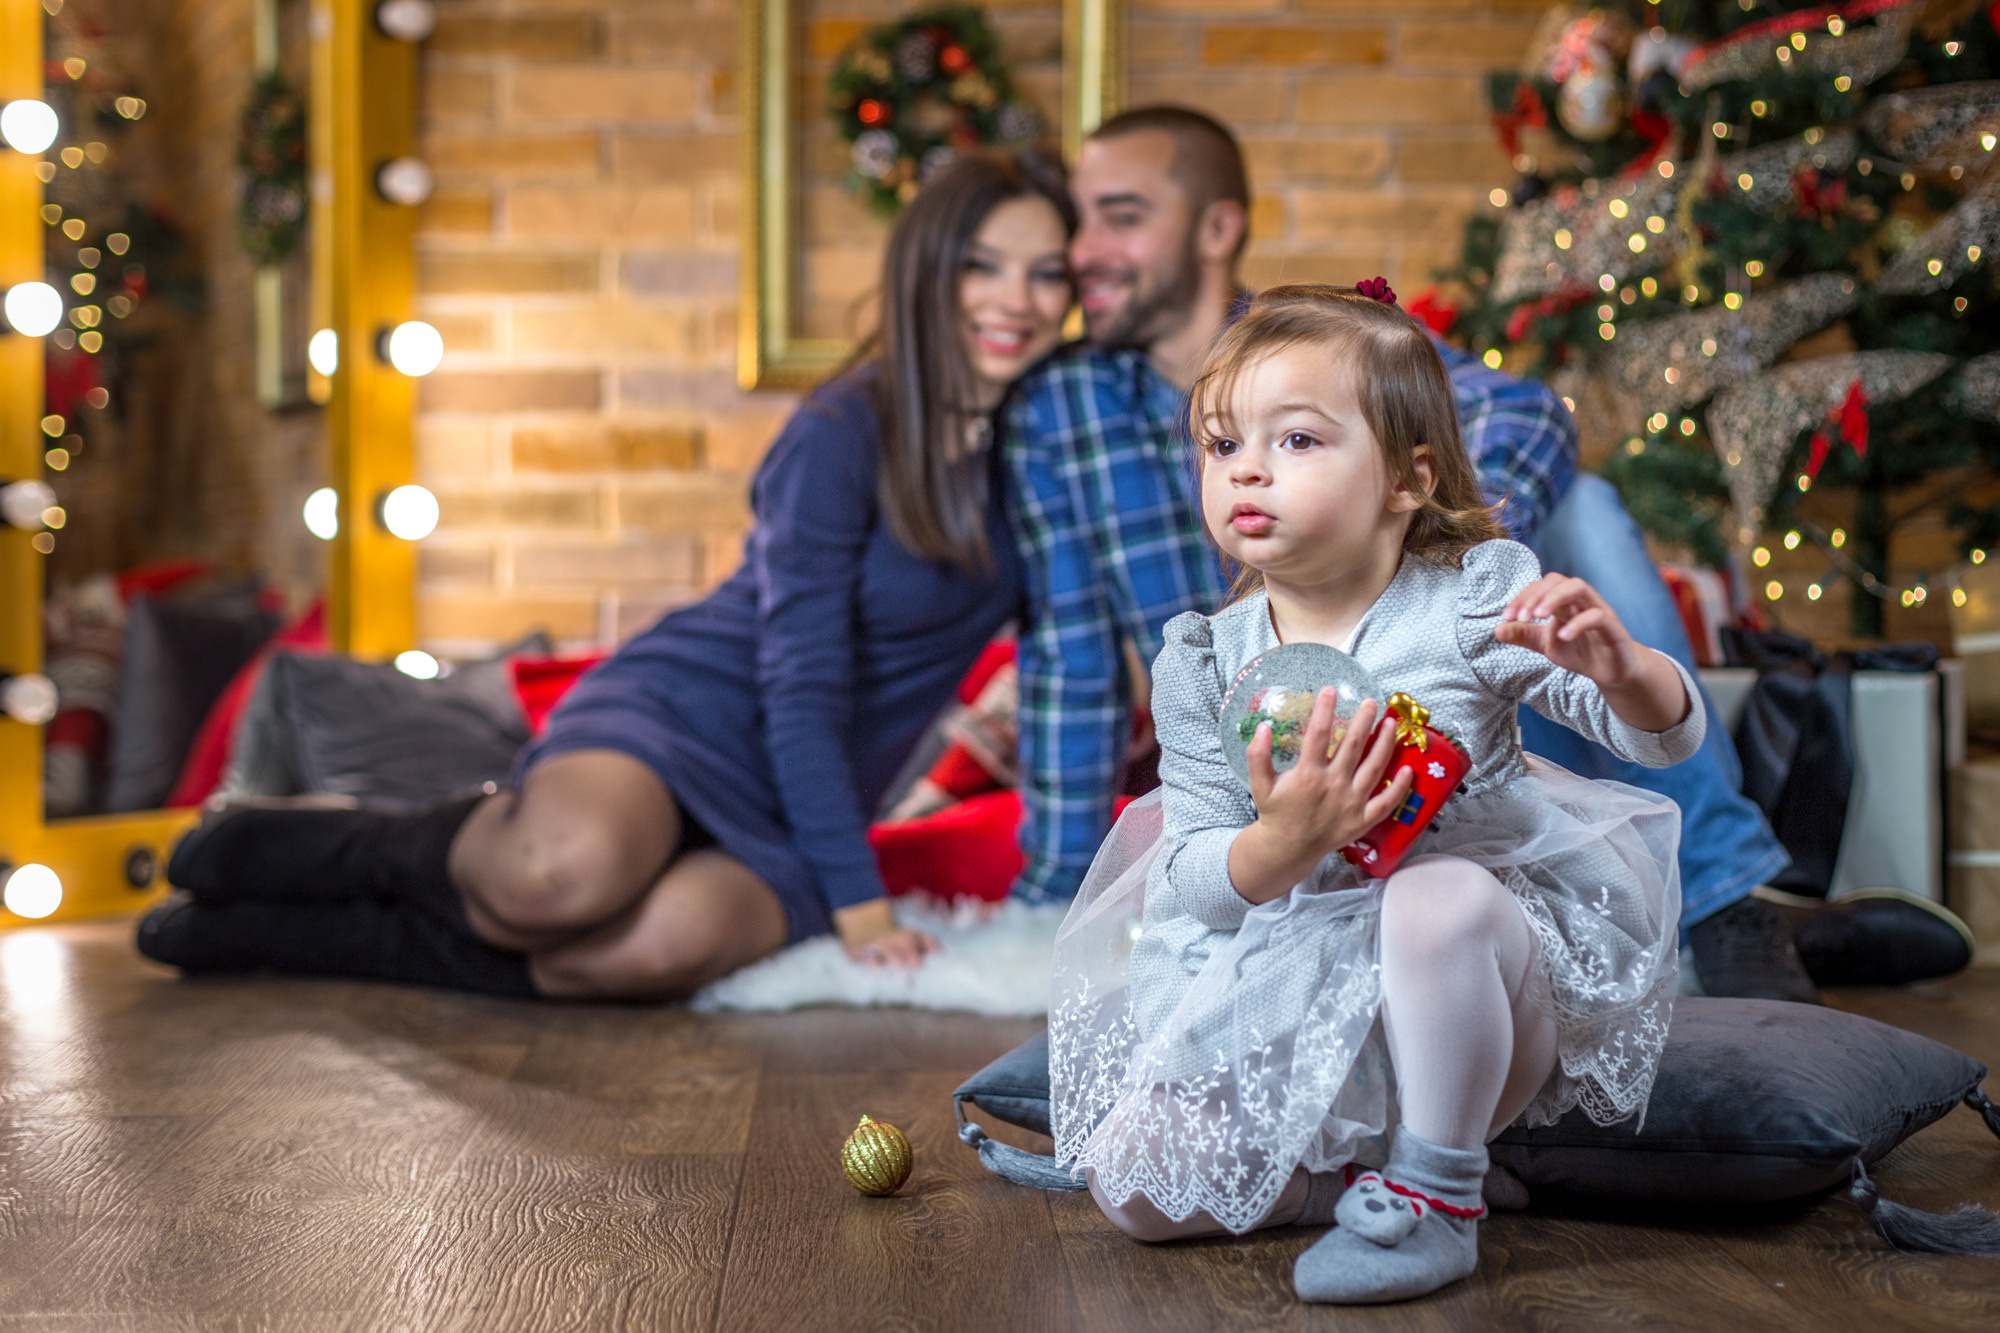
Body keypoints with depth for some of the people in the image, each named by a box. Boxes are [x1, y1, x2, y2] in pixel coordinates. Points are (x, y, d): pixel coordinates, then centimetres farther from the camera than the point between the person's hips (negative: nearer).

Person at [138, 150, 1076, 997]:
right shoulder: (841, 435, -13)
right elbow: (800, 686, -16)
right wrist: (858, 905, -19)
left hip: (794, 817, 4)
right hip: (690, 712, -4)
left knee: (665, 941, -33)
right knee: (571, 869, -41)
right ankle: (400, 848, -4)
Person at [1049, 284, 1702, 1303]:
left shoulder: (1476, 598, -10)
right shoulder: (1204, 665, -3)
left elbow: (1666, 736, -12)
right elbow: (1192, 890, -7)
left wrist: (1618, 668, -37)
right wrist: (1278, 845, -31)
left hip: (1493, 958, -3)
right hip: (1296, 1012, 3)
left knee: (1438, 896, -38)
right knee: (1133, 1187, -9)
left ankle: (1436, 1190, -16)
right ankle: (1350, 1160, 13)